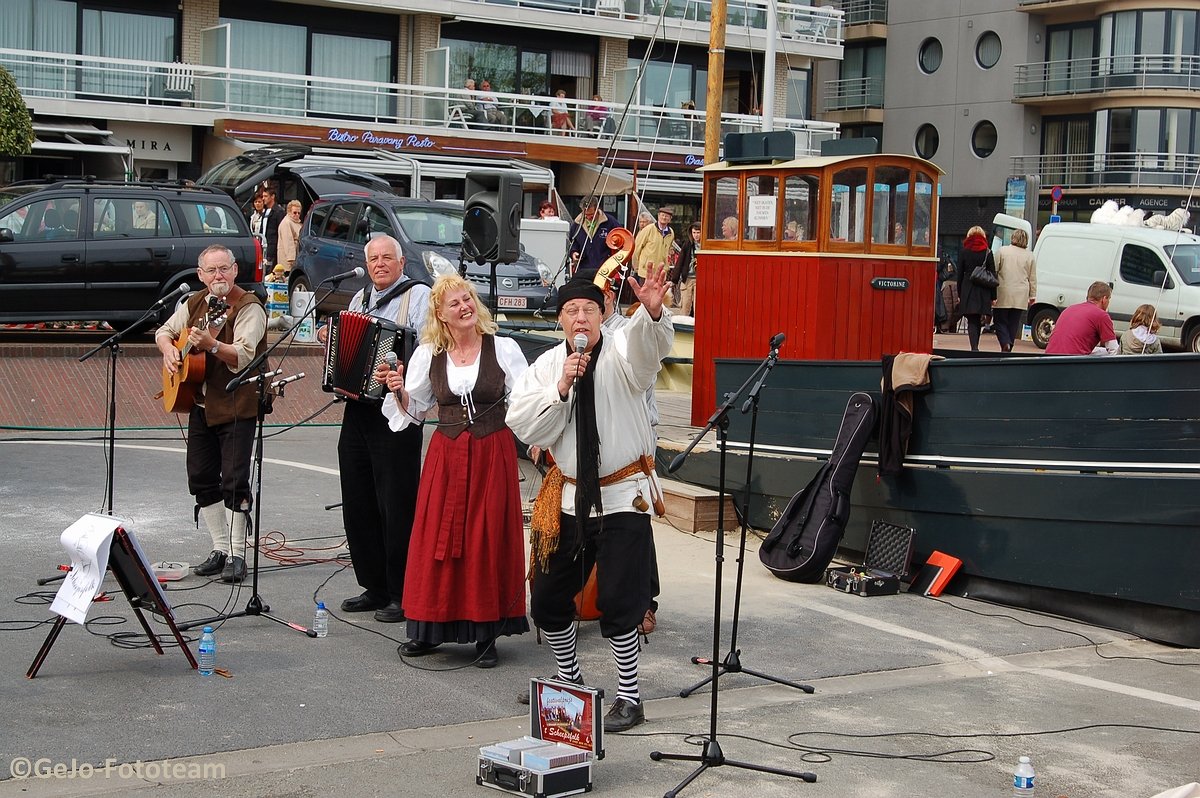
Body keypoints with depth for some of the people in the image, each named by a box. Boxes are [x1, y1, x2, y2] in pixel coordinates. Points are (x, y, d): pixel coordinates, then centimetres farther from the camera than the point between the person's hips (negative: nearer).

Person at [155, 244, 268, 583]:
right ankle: (220, 549, 19)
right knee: (201, 478, 9)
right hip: (200, 405, 7)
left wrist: (212, 345, -40)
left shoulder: (249, 307, -12)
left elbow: (243, 357, -24)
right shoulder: (196, 303, 9)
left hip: (236, 406, -7)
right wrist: (168, 349, 1)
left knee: (234, 481, -8)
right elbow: (165, 330, 23)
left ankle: (237, 554, 1)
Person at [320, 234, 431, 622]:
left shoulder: (418, 295, -5)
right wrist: (331, 339, 12)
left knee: (397, 507, -4)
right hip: (358, 412, 8)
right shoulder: (360, 299, 19)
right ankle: (374, 587, 22)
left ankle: (402, 596, 3)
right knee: (358, 505, 12)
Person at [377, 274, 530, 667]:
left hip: (493, 454, -2)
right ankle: (428, 630, 17)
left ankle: (486, 635, 10)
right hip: (446, 454, 2)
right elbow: (414, 410, 11)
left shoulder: (504, 348, -2)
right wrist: (397, 390, -8)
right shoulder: (427, 355, 4)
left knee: (488, 540, 1)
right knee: (437, 537, 4)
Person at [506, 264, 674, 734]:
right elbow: (522, 425, -6)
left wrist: (652, 310, -55)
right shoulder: (546, 366, 4)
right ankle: (568, 679, 36)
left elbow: (649, 343, -33)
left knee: (618, 600, -7)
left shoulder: (622, 353, -8)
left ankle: (629, 697, 9)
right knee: (548, 597, 13)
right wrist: (562, 387, -18)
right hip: (568, 497, 5)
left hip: (623, 496, -5)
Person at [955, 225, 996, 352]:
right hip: (983, 291, 1)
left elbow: (960, 274, 2)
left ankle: (974, 347, -13)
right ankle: (975, 346, 20)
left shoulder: (964, 252, 1)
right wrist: (993, 296, 2)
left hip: (967, 289, -1)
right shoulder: (987, 253, 0)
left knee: (972, 321, 0)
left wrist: (959, 294, 8)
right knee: (978, 320, 13)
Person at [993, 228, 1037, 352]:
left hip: (1003, 295, -2)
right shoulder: (1029, 255, 6)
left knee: (1000, 320, 4)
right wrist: (1033, 295, 16)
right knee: (1014, 323, 8)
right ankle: (1009, 346, 7)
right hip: (1021, 296, 2)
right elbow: (1033, 278, 9)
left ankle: (1005, 343, -16)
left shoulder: (1002, 251, -1)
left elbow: (993, 271, 0)